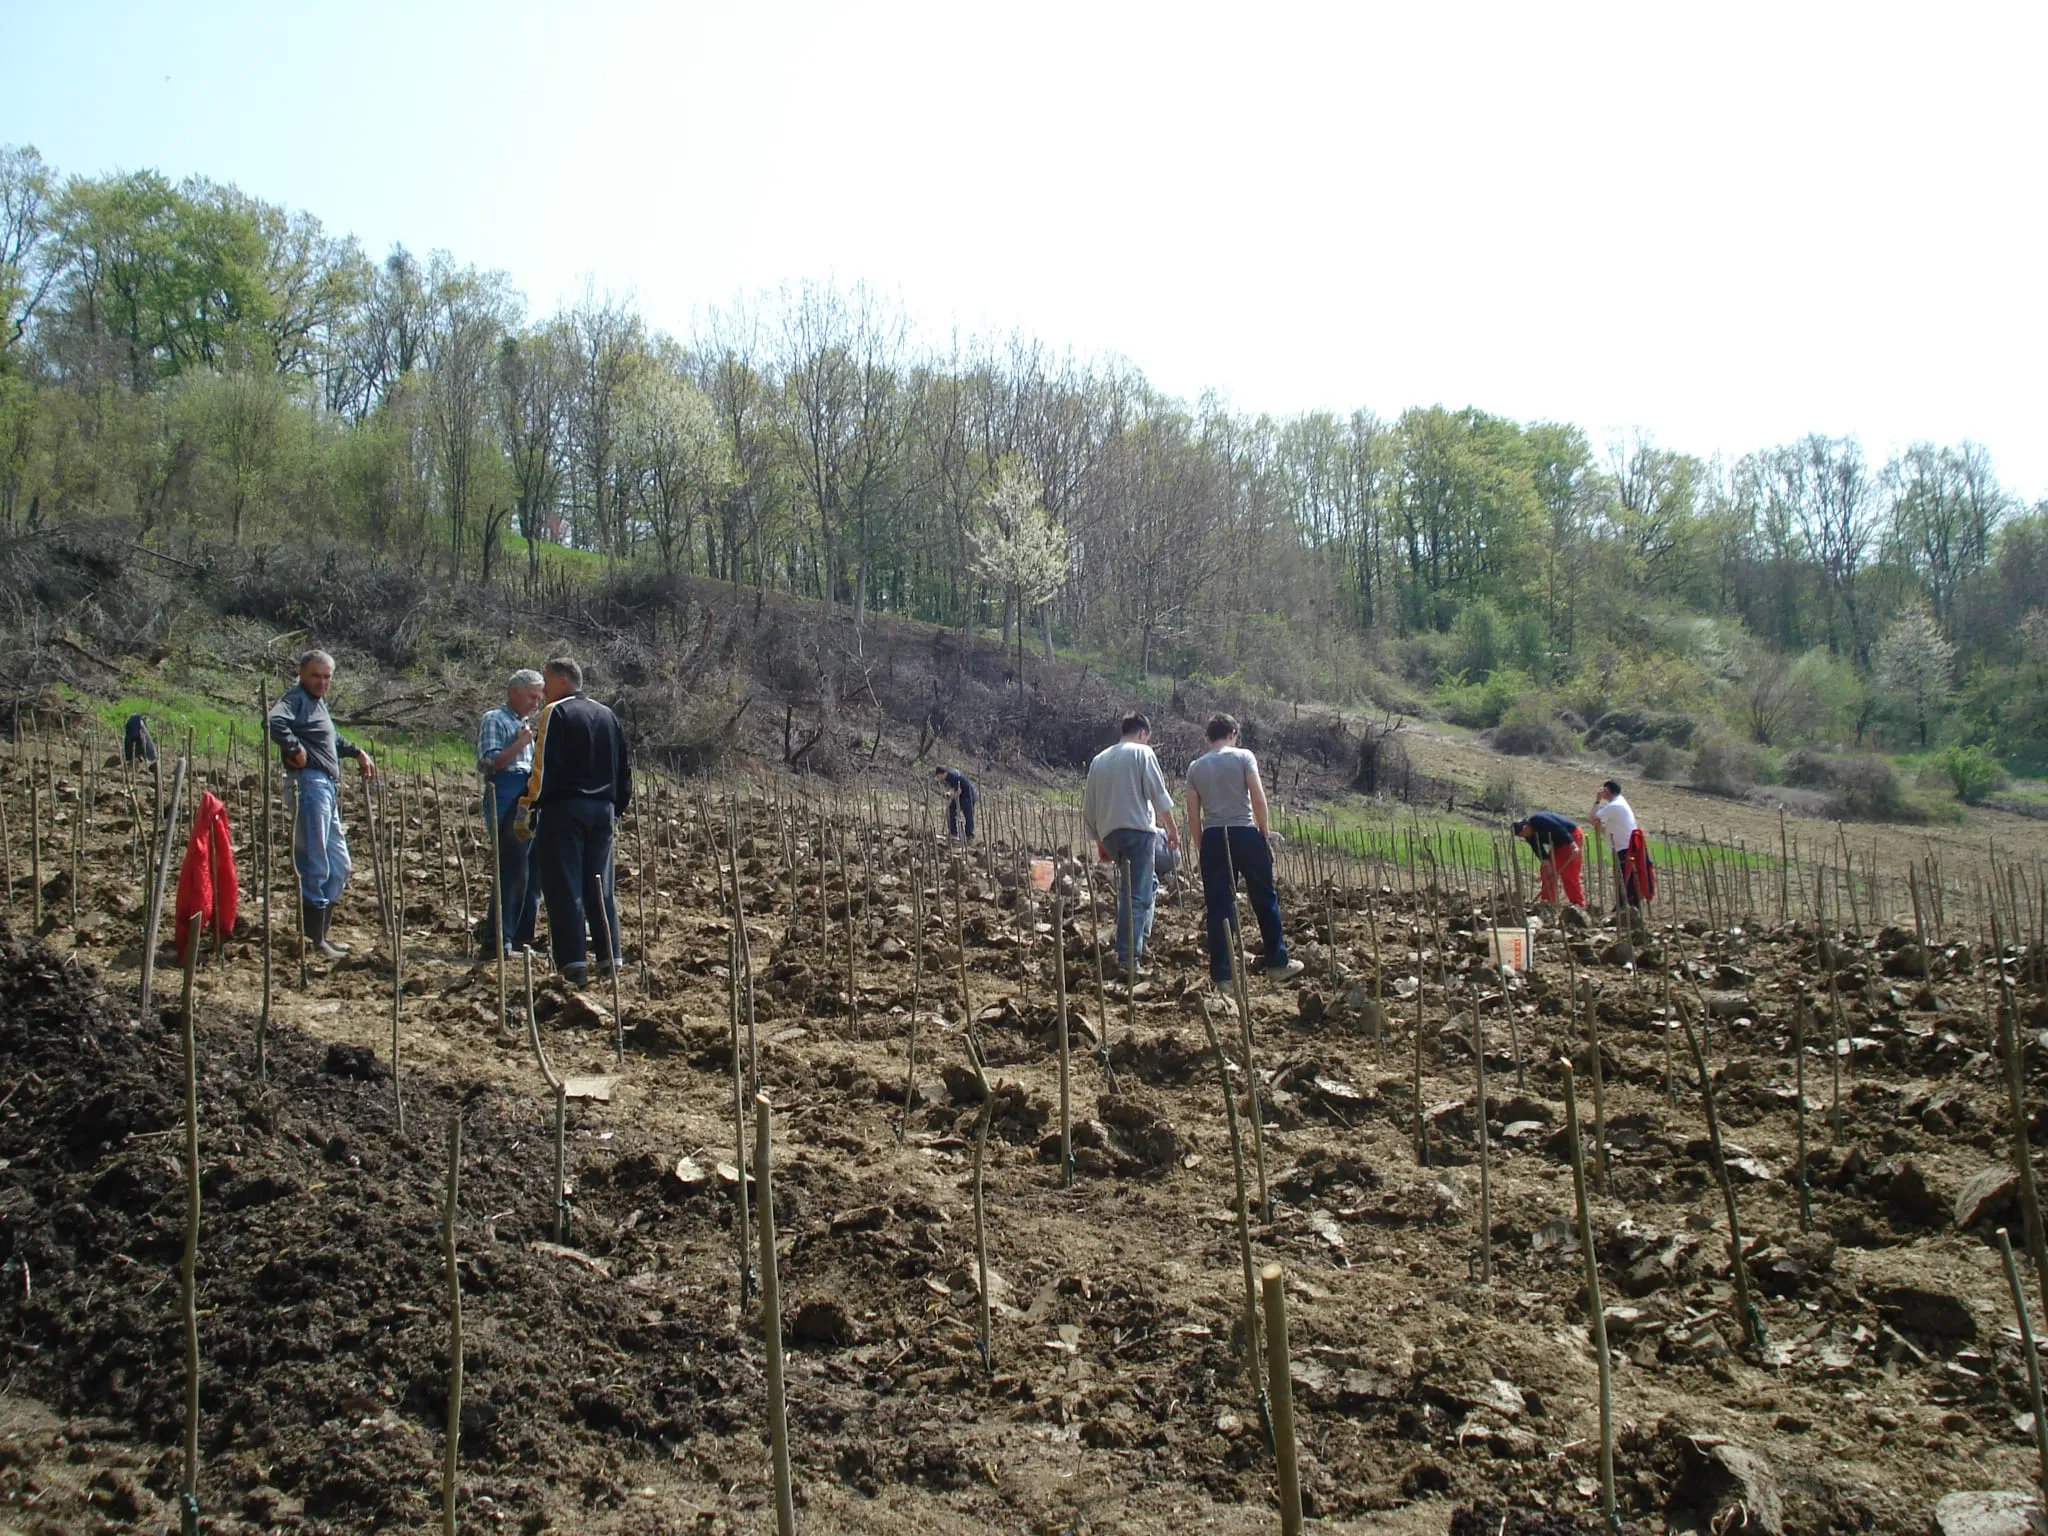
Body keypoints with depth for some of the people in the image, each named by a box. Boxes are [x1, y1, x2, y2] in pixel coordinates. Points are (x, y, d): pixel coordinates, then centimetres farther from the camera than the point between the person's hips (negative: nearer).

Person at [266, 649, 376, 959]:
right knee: (316, 865, -8)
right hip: (310, 783, -10)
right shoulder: (297, 698, -7)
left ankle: (322, 932, 23)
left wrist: (357, 752, 33)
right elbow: (274, 721, -30)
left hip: (328, 787, 11)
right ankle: (314, 939, -2)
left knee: (339, 865, 15)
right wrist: (296, 750, -22)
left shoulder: (318, 702, 22)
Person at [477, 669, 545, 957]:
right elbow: (490, 762, -13)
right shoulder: (494, 720, -1)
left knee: (533, 872, 8)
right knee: (513, 871, -13)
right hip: (506, 798, -9)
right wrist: (520, 744, -15)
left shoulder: (527, 724, 24)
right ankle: (496, 940, -8)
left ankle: (521, 938, 15)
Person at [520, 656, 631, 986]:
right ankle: (612, 958, 10)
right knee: (600, 887, 11)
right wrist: (617, 809, 24)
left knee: (563, 887, -4)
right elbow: (623, 769, 19)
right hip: (602, 810, 7)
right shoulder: (607, 715, 16)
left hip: (563, 809, -7)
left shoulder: (556, 713, -6)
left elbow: (543, 766, -14)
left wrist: (526, 808, -11)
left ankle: (573, 963, -9)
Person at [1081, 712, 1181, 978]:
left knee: (1147, 884, 23)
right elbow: (1158, 794, -6)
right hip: (1138, 829, -6)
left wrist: (1099, 841, 25)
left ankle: (1138, 942, 16)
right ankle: (1129, 958, -14)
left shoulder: (1099, 759, 20)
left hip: (1108, 834, 6)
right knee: (1137, 896, -8)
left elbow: (1088, 807, 19)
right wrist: (1172, 829, -2)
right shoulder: (1143, 752, 4)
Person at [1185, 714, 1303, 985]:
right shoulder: (1243, 757, 0)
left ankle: (1222, 974, 3)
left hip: (1212, 838, 3)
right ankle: (1277, 962, 20)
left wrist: (1201, 850, 12)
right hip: (1245, 833, -3)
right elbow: (1258, 798, -10)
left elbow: (1193, 816, 6)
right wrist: (1264, 832, 1)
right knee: (1265, 900, 12)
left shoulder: (1195, 767, 9)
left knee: (1219, 907, 3)